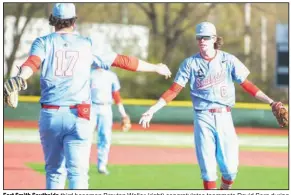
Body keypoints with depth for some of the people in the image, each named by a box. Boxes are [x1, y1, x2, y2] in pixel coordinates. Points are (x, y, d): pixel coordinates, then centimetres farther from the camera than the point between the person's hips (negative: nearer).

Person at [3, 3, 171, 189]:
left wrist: (19, 80, -35)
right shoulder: (87, 45, 8)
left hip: (50, 115, 1)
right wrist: (156, 68, 21)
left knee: (54, 170, 14)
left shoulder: (44, 42, 6)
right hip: (78, 117, -1)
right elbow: (123, 61, 11)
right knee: (78, 171, -6)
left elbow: (32, 62, -16)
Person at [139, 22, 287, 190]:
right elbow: (173, 91, 1)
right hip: (203, 118, 0)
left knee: (230, 167, -4)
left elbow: (247, 85, 1)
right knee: (207, 167, -2)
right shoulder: (190, 63, 3)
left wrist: (270, 102, -9)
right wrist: (152, 110, -7)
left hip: (224, 116, 0)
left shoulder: (228, 60, 2)